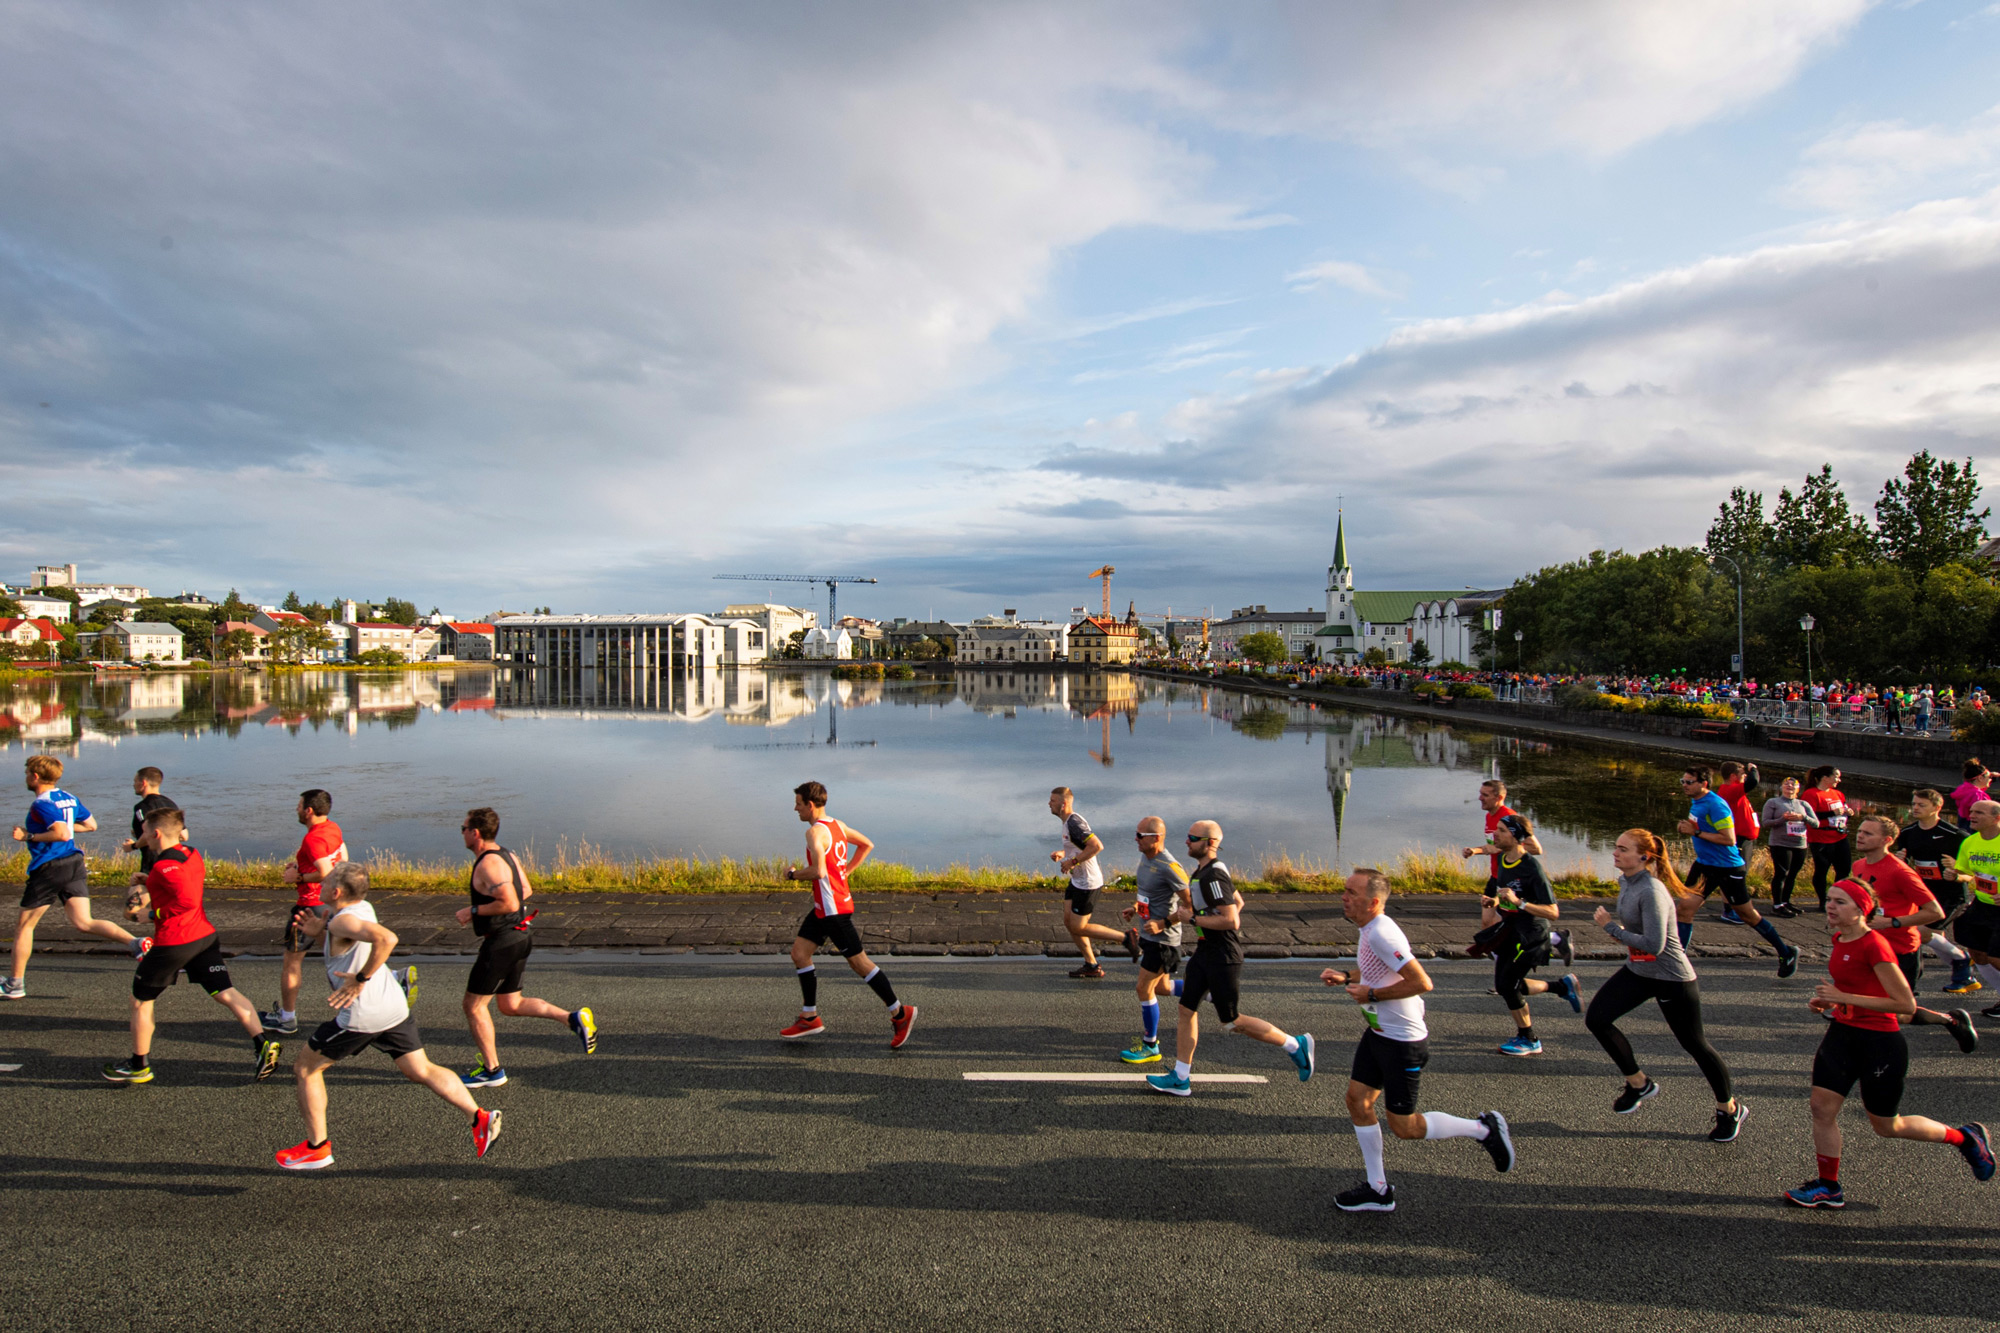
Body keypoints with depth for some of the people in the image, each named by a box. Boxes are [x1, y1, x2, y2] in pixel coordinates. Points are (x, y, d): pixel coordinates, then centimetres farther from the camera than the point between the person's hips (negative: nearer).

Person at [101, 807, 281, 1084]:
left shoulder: (164, 866, -19)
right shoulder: (190, 854, 7)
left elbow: (187, 901, -27)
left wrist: (154, 912, -15)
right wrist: (151, 890, 19)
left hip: (173, 942, -8)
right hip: (205, 935, 8)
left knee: (141, 1001, 13)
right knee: (224, 992, 4)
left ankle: (139, 1066, 25)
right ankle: (263, 1042, -10)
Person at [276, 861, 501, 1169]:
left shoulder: (343, 920, -16)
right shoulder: (363, 908, 10)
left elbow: (386, 938, -35)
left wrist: (360, 979, -26)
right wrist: (321, 929, 11)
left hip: (361, 1015, -8)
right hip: (395, 1007, 8)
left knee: (306, 1069, 14)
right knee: (422, 1071, 10)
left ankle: (317, 1148, 22)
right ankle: (479, 1118, -2)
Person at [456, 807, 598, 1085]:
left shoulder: (488, 864, -21)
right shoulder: (506, 855, 10)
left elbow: (509, 904, -28)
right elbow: (526, 891, 19)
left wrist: (474, 911, -17)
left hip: (501, 943, -10)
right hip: (519, 937, 10)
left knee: (473, 1005, 6)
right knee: (511, 1005, 18)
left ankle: (492, 1070, 14)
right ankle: (573, 1018, 7)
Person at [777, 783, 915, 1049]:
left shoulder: (815, 831, -19)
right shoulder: (836, 825, 10)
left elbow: (818, 871, -30)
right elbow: (867, 845, 20)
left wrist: (793, 873, -12)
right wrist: (845, 871, 17)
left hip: (833, 908, -10)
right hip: (824, 908, 10)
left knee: (858, 962, -2)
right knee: (799, 953, 11)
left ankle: (900, 1013, 7)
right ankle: (809, 1017, 18)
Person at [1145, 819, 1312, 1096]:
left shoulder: (1213, 876, -23)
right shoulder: (1206, 870, 9)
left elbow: (1231, 920, -27)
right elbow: (1238, 901, 21)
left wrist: (1192, 918, -20)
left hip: (1222, 956, -10)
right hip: (1205, 951, 10)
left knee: (1232, 1021, 2)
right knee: (1186, 1010, 9)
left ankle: (1296, 1045, 16)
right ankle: (1181, 1078, 16)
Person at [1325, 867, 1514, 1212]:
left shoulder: (1381, 934, -26)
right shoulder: (1370, 929, 5)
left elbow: (1422, 982, -31)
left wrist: (1371, 994, -23)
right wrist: (1346, 976, 9)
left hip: (1403, 1041, -10)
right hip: (1378, 1033, 10)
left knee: (1403, 1126, 3)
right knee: (1357, 1100, 9)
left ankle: (1483, 1129, 19)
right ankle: (1378, 1190, 21)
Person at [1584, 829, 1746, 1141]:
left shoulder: (1651, 891, -27)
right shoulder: (1626, 881, -1)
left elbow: (1653, 946, -32)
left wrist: (1612, 927, -23)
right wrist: (1621, 930, 5)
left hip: (1672, 978, -8)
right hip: (1637, 972, 8)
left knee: (1694, 1044, 7)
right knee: (1596, 1018, -2)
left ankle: (1730, 1109, 31)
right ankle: (1639, 1084, 16)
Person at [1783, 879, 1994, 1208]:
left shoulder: (1874, 945, -22)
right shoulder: (1839, 939, 4)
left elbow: (1905, 1004, -24)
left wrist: (1843, 998, -25)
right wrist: (1827, 1001, 5)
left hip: (1880, 1044, -7)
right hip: (1843, 1033, 7)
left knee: (1887, 1126, 11)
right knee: (1821, 1107, 0)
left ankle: (1966, 1138, 35)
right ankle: (1828, 1187, 14)